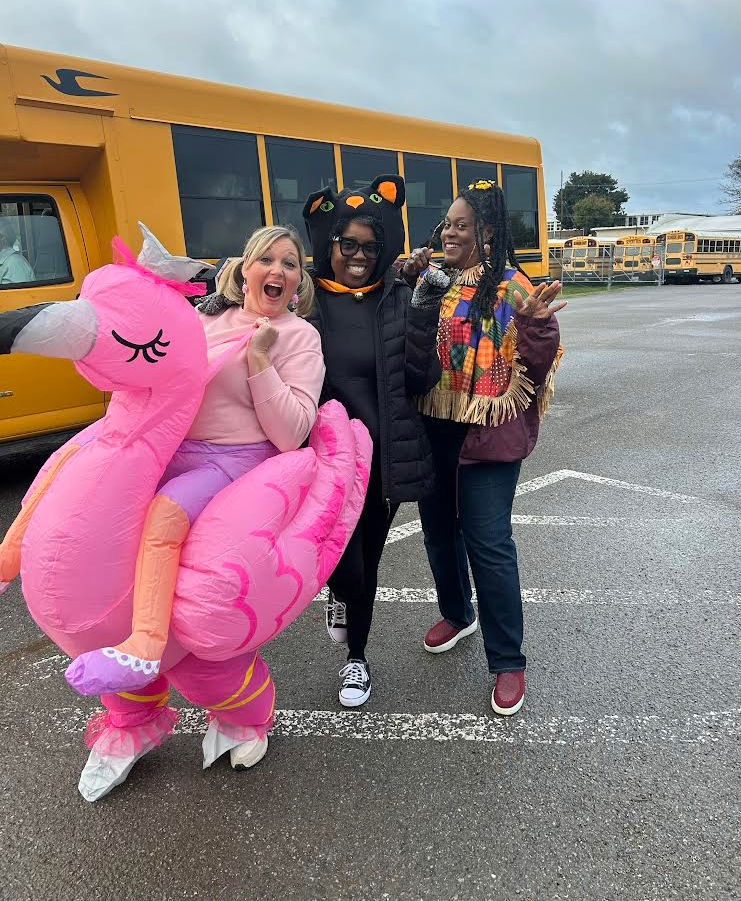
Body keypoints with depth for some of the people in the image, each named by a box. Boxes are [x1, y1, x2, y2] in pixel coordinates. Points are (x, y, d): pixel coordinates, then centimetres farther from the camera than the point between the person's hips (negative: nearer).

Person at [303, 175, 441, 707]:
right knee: (347, 567, -8)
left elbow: (421, 381, -7)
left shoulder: (400, 301, -1)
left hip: (385, 457, 2)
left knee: (369, 561, 16)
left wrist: (424, 314, -19)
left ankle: (357, 656, 42)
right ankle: (339, 595, 34)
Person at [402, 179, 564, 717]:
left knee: (488, 543, -4)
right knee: (438, 529, 17)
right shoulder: (433, 281, 8)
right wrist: (408, 283, -4)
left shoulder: (510, 288, -8)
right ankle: (457, 615, 43)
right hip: (433, 430, 6)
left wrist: (536, 326, -32)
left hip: (486, 435, -6)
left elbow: (534, 366, -12)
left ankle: (508, 662, 12)